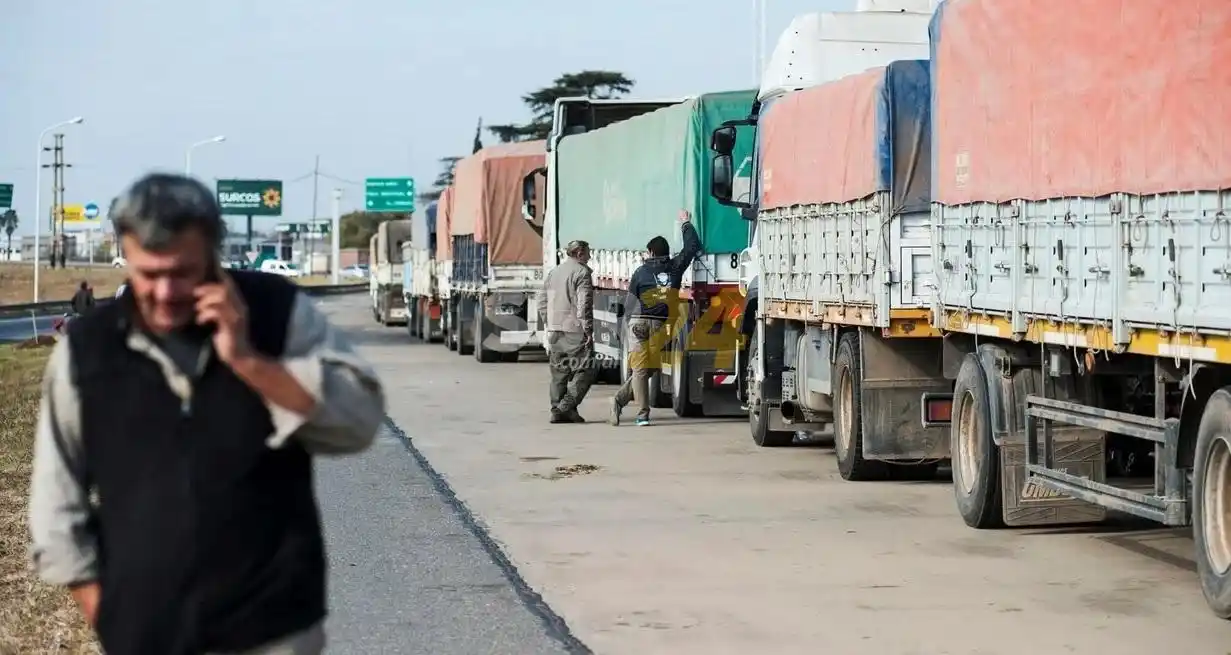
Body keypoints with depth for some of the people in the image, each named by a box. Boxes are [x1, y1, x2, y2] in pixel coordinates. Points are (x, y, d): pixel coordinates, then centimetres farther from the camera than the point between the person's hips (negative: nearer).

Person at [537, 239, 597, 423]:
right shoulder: (582, 273, -8)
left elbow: (542, 302, 18)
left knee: (559, 372, 12)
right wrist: (588, 330, -12)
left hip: (554, 331, 7)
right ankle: (567, 406, -10)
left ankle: (557, 410, 9)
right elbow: (584, 304, -15)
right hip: (575, 331, -7)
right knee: (586, 370, -2)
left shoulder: (553, 273, 16)